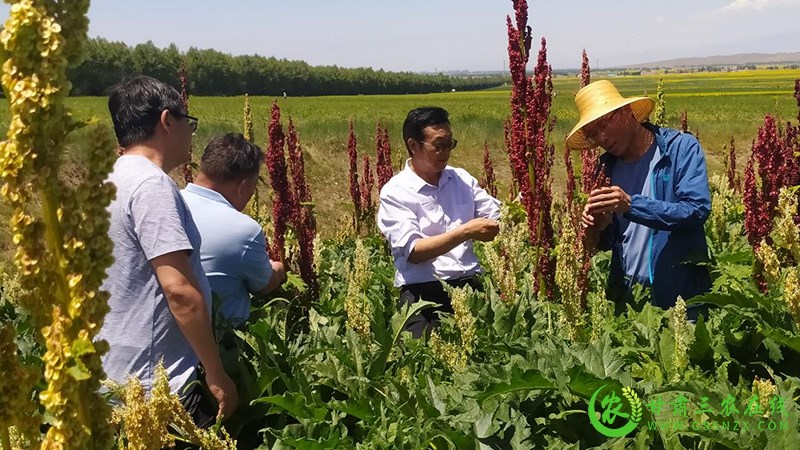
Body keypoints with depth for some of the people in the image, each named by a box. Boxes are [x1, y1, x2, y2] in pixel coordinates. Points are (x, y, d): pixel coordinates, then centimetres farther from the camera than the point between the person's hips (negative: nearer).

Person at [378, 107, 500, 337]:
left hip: (470, 283, 5)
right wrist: (466, 232, -19)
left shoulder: (462, 179, 13)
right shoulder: (395, 192, -2)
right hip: (423, 292, -4)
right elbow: (412, 251, -11)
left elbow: (498, 217, 14)